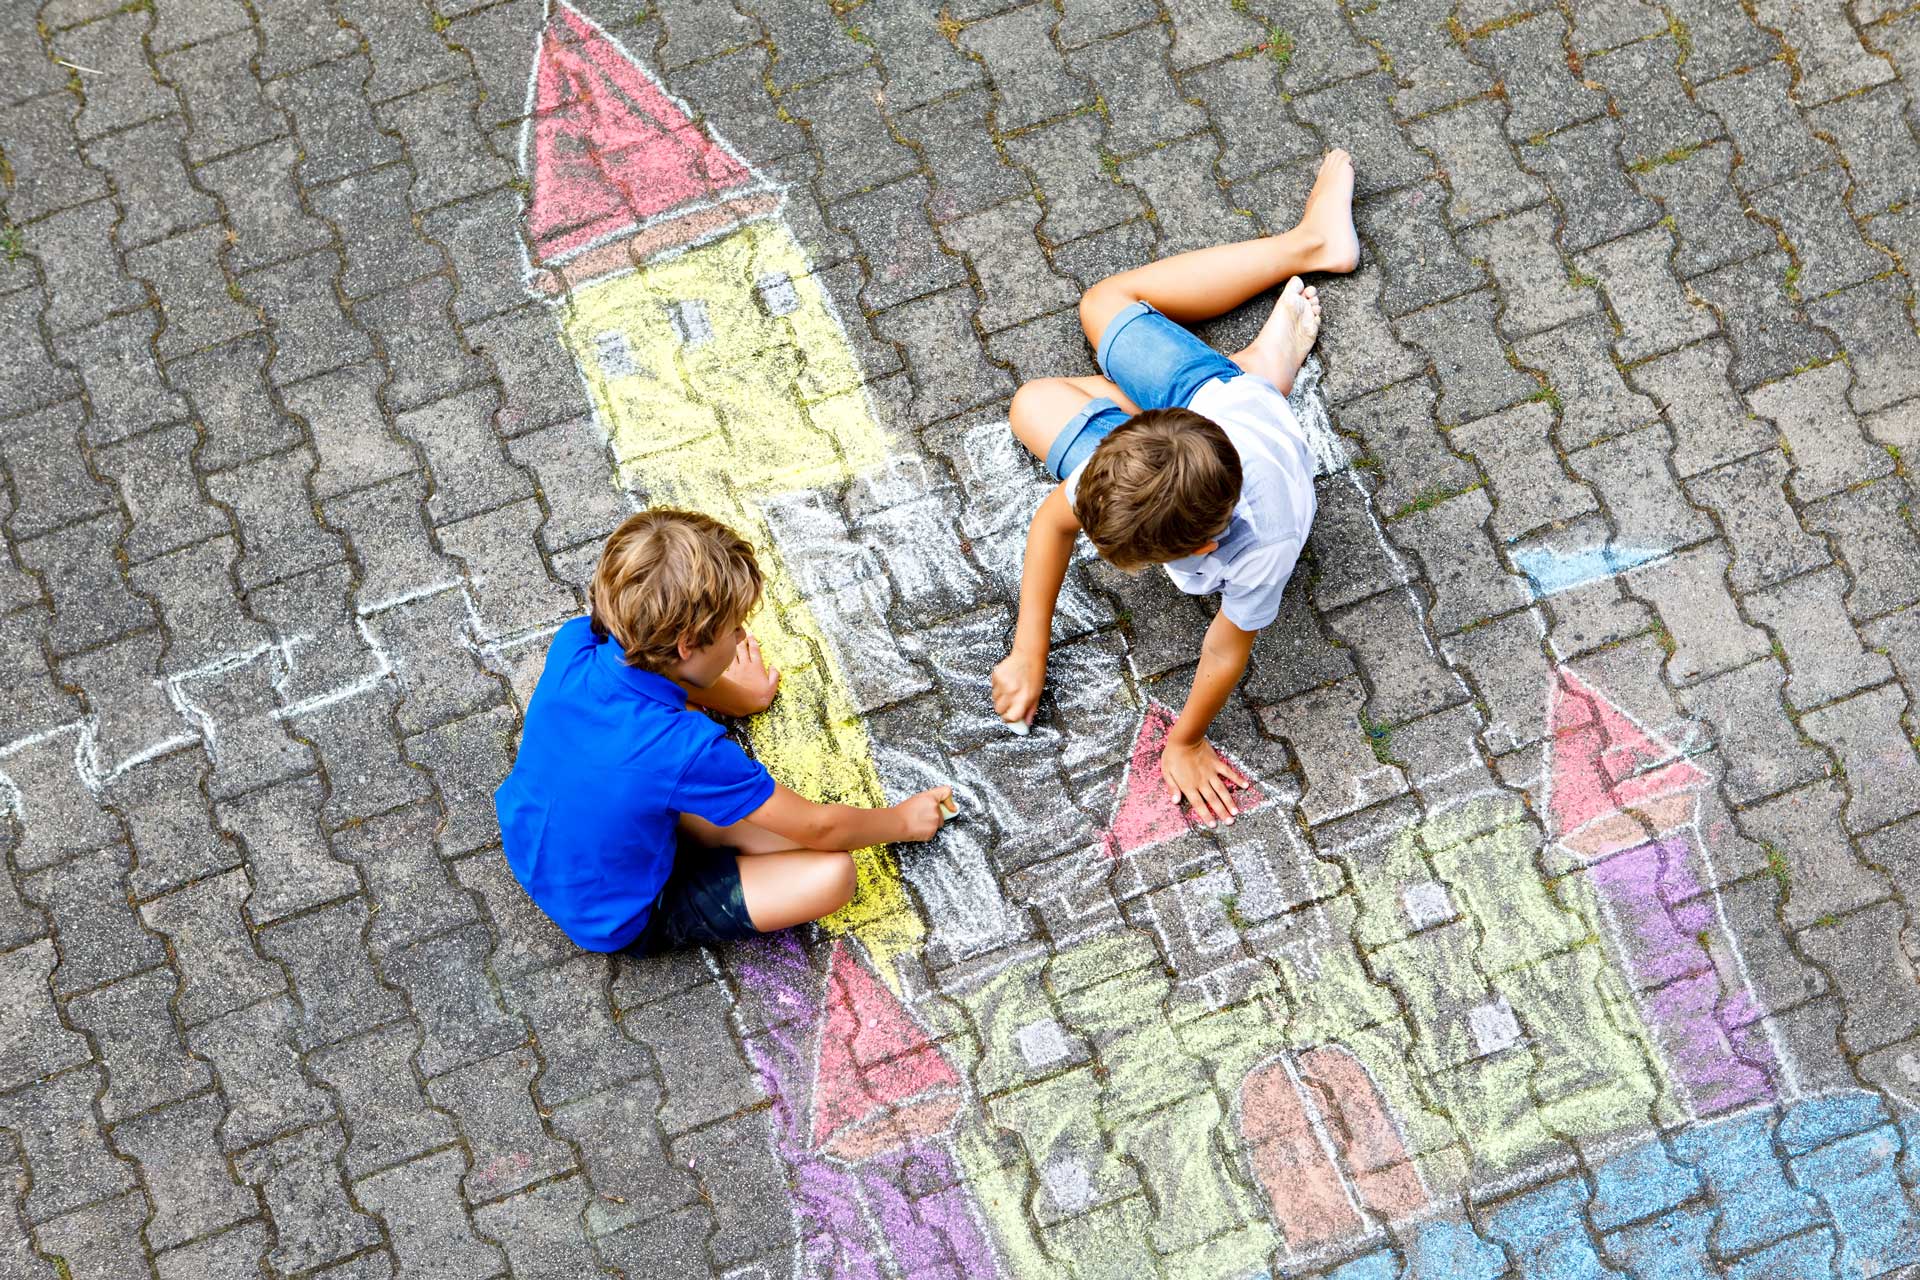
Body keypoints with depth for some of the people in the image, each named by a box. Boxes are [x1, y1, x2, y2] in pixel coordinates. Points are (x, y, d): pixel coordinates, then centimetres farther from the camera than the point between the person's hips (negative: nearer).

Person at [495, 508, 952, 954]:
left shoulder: (573, 644, -20)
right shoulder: (689, 749, -35)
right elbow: (818, 828, -19)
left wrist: (735, 695, 20)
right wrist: (901, 820, -1)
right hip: (614, 922, -6)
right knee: (833, 874, -14)